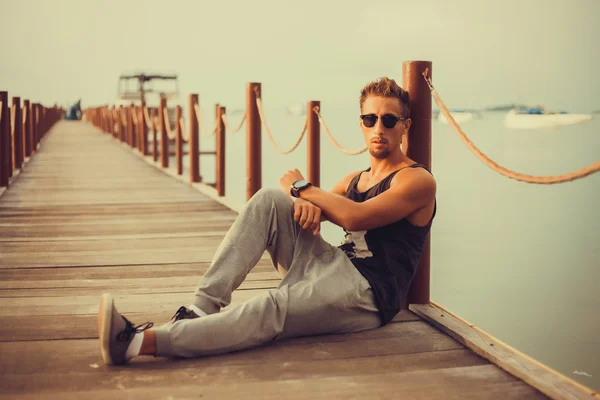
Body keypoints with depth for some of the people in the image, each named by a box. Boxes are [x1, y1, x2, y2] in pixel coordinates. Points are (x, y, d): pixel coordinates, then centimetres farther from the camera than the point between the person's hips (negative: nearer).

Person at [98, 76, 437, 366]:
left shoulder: (418, 181, -2)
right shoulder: (355, 180, 23)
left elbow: (355, 217, -18)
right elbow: (309, 203, 12)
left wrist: (303, 187, -4)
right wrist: (305, 203, -13)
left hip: (369, 294, -7)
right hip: (337, 269, 7)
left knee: (272, 310, -32)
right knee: (268, 201, -10)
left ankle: (140, 342, -45)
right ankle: (202, 307, -20)